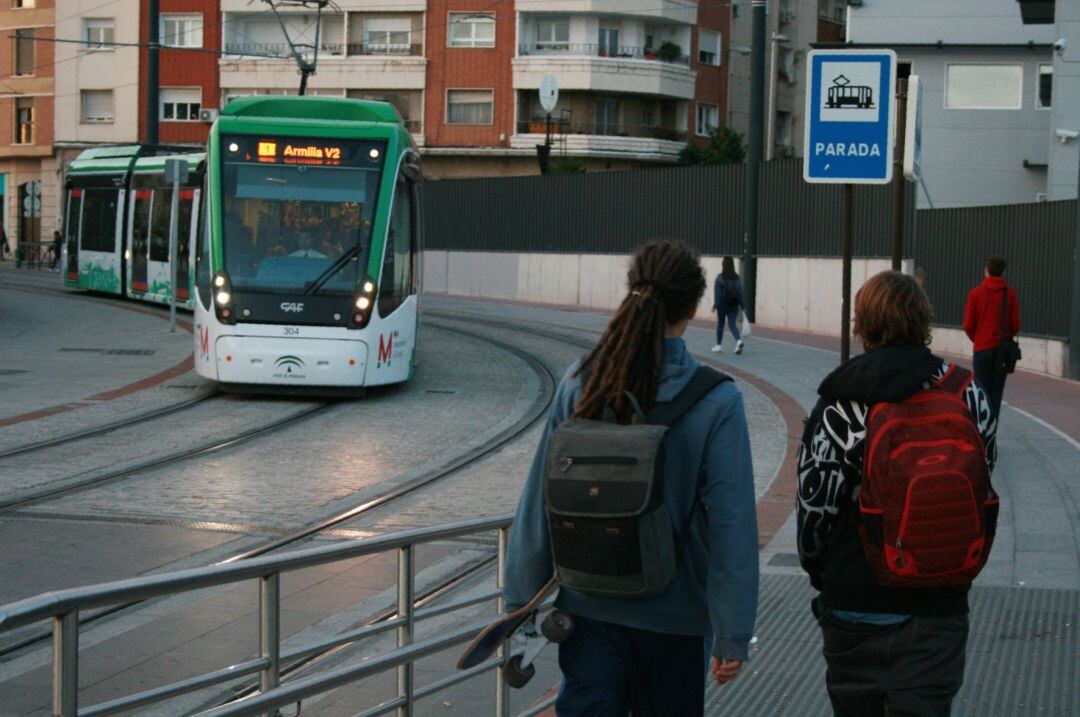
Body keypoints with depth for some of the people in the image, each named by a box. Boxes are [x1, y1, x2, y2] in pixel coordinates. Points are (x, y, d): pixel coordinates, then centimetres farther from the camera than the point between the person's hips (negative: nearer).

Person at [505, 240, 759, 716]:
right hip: (670, 612, -2)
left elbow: (540, 498, -3)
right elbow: (731, 527, -14)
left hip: (587, 603, 2)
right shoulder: (717, 403, -15)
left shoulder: (580, 382, -7)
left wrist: (522, 596, 6)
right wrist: (732, 637, -8)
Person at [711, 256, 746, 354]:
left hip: (723, 305, -3)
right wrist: (743, 306, 7)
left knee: (720, 324, 14)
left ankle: (719, 345, 22)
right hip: (734, 305, 3)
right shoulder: (737, 278, 1)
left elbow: (717, 293, -13)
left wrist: (715, 305, -11)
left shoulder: (720, 277, -11)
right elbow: (740, 293, 3)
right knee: (732, 325, 4)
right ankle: (739, 340, -21)